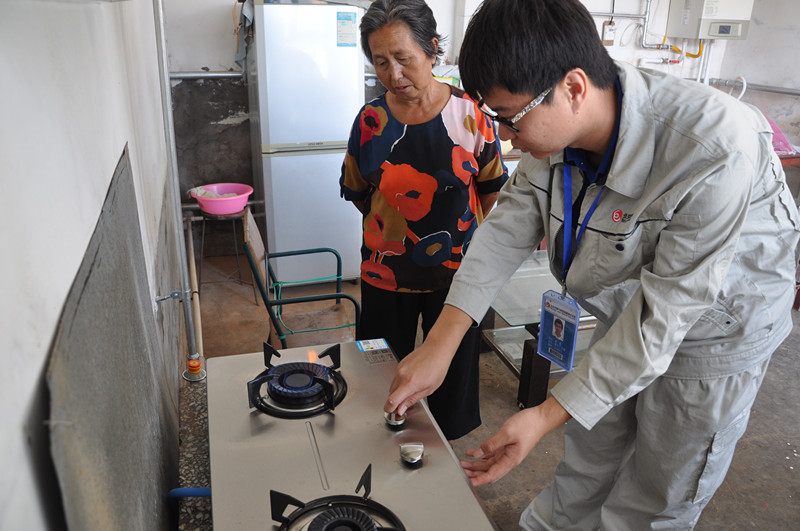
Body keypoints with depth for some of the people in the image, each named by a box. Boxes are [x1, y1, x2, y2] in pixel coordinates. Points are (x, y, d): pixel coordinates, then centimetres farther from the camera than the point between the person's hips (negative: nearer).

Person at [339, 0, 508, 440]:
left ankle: (445, 438, 41)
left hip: (457, 270, -1)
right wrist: (392, 227, 7)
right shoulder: (371, 120, -6)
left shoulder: (468, 114, -10)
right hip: (387, 272, 1)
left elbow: (492, 188, 3)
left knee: (452, 369, 16)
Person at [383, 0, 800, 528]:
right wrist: (438, 347, -19)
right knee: (589, 451, 22)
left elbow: (666, 311, -33)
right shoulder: (555, 127, -17)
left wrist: (546, 415, -30)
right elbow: (508, 229, -13)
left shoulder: (713, 152, -37)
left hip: (715, 327, -5)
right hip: (631, 310, 5)